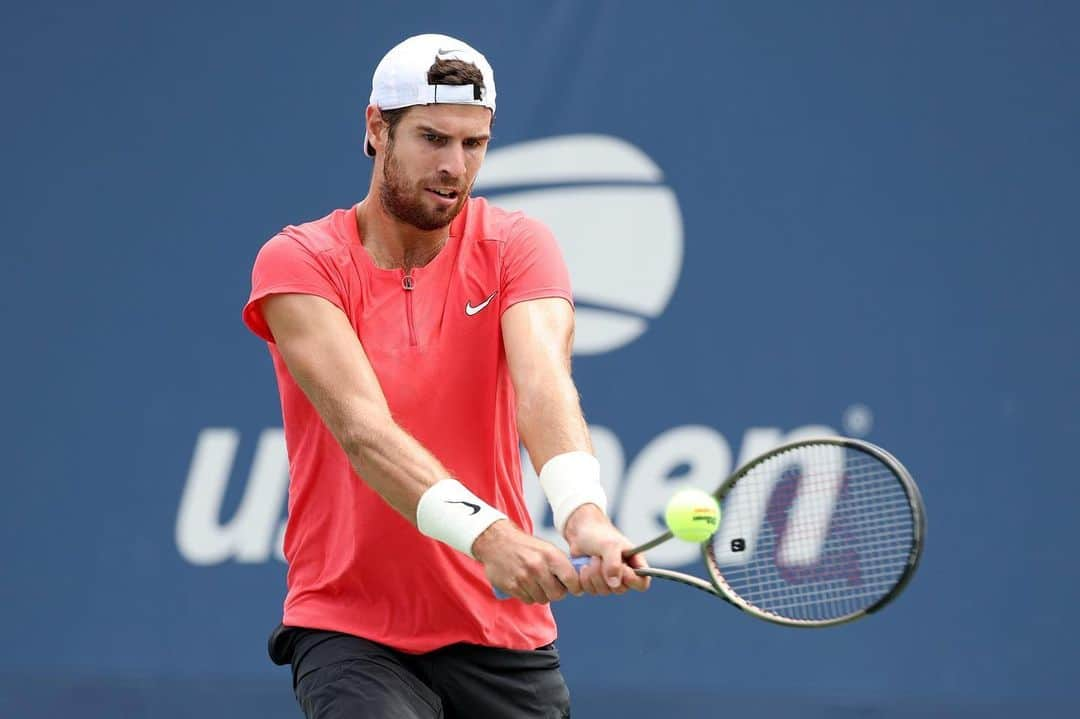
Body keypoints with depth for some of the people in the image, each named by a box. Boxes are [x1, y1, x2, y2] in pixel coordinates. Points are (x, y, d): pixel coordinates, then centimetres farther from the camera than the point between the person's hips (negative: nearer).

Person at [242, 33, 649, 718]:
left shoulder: (516, 245, -1)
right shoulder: (297, 261, -8)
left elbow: (543, 383, -21)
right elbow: (363, 429, -23)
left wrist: (584, 515, -41)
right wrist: (485, 533, -39)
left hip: (504, 635, 3)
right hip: (351, 631, -3)